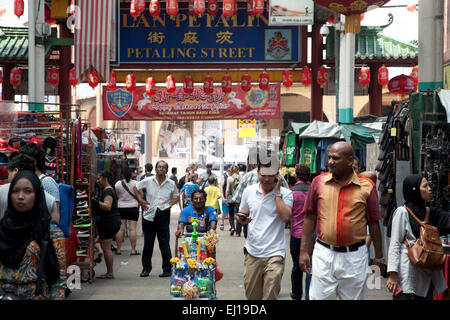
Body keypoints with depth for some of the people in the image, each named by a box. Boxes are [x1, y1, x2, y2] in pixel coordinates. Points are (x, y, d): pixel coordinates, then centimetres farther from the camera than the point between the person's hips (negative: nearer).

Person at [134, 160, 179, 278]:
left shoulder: (171, 184, 3)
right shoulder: (148, 181, 1)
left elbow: (176, 196, 17)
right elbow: (136, 188, 15)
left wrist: (171, 203, -2)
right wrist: (140, 200, 5)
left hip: (163, 216, -1)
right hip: (149, 215, 1)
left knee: (164, 244, -2)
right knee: (148, 244, 9)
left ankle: (167, 269, 6)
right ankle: (146, 269, 19)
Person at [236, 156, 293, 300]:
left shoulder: (285, 193, -3)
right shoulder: (249, 191, 7)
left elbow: (285, 217, -18)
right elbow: (242, 215, 18)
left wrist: (277, 191, -14)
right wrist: (242, 219, -6)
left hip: (274, 254, -3)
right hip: (252, 252, 4)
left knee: (270, 296, -6)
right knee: (251, 296, 11)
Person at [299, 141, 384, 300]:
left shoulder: (367, 186, -1)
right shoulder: (319, 182, 2)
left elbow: (374, 223, 5)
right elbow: (309, 218, 5)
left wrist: (379, 257, 8)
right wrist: (304, 251, 2)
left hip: (354, 256, 0)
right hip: (324, 254, 1)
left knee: (353, 296, 10)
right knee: (320, 296, 3)